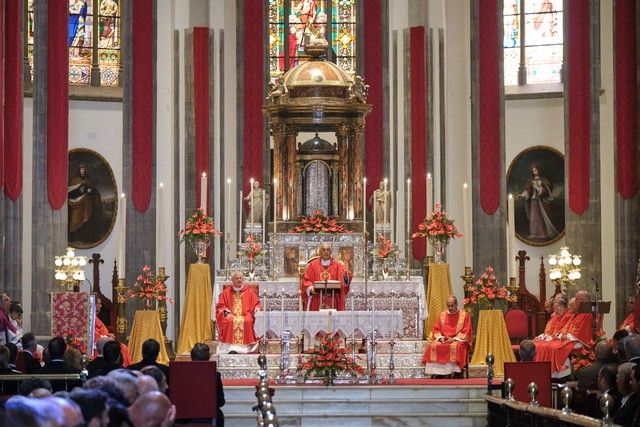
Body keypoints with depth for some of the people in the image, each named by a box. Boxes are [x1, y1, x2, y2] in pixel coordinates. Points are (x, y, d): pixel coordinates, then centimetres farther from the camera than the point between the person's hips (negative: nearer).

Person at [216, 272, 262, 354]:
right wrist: (226, 312, -8)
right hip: (231, 315, 0)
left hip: (245, 315, 0)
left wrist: (257, 309, -7)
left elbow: (256, 304, 16)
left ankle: (245, 346, -33)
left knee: (248, 321, -34)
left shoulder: (249, 292, 15)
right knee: (229, 321, -34)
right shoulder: (226, 292, 14)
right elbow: (220, 306, 11)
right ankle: (230, 348, -35)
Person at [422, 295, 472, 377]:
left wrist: (454, 339, -16)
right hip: (443, 340, 4)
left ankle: (455, 372, -35)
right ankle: (437, 373, -28)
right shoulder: (442, 315, 13)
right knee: (432, 346, -26)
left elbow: (466, 332, -4)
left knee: (455, 346, -39)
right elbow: (436, 329, 12)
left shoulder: (464, 315, 2)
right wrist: (440, 337, -8)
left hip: (458, 340, -3)